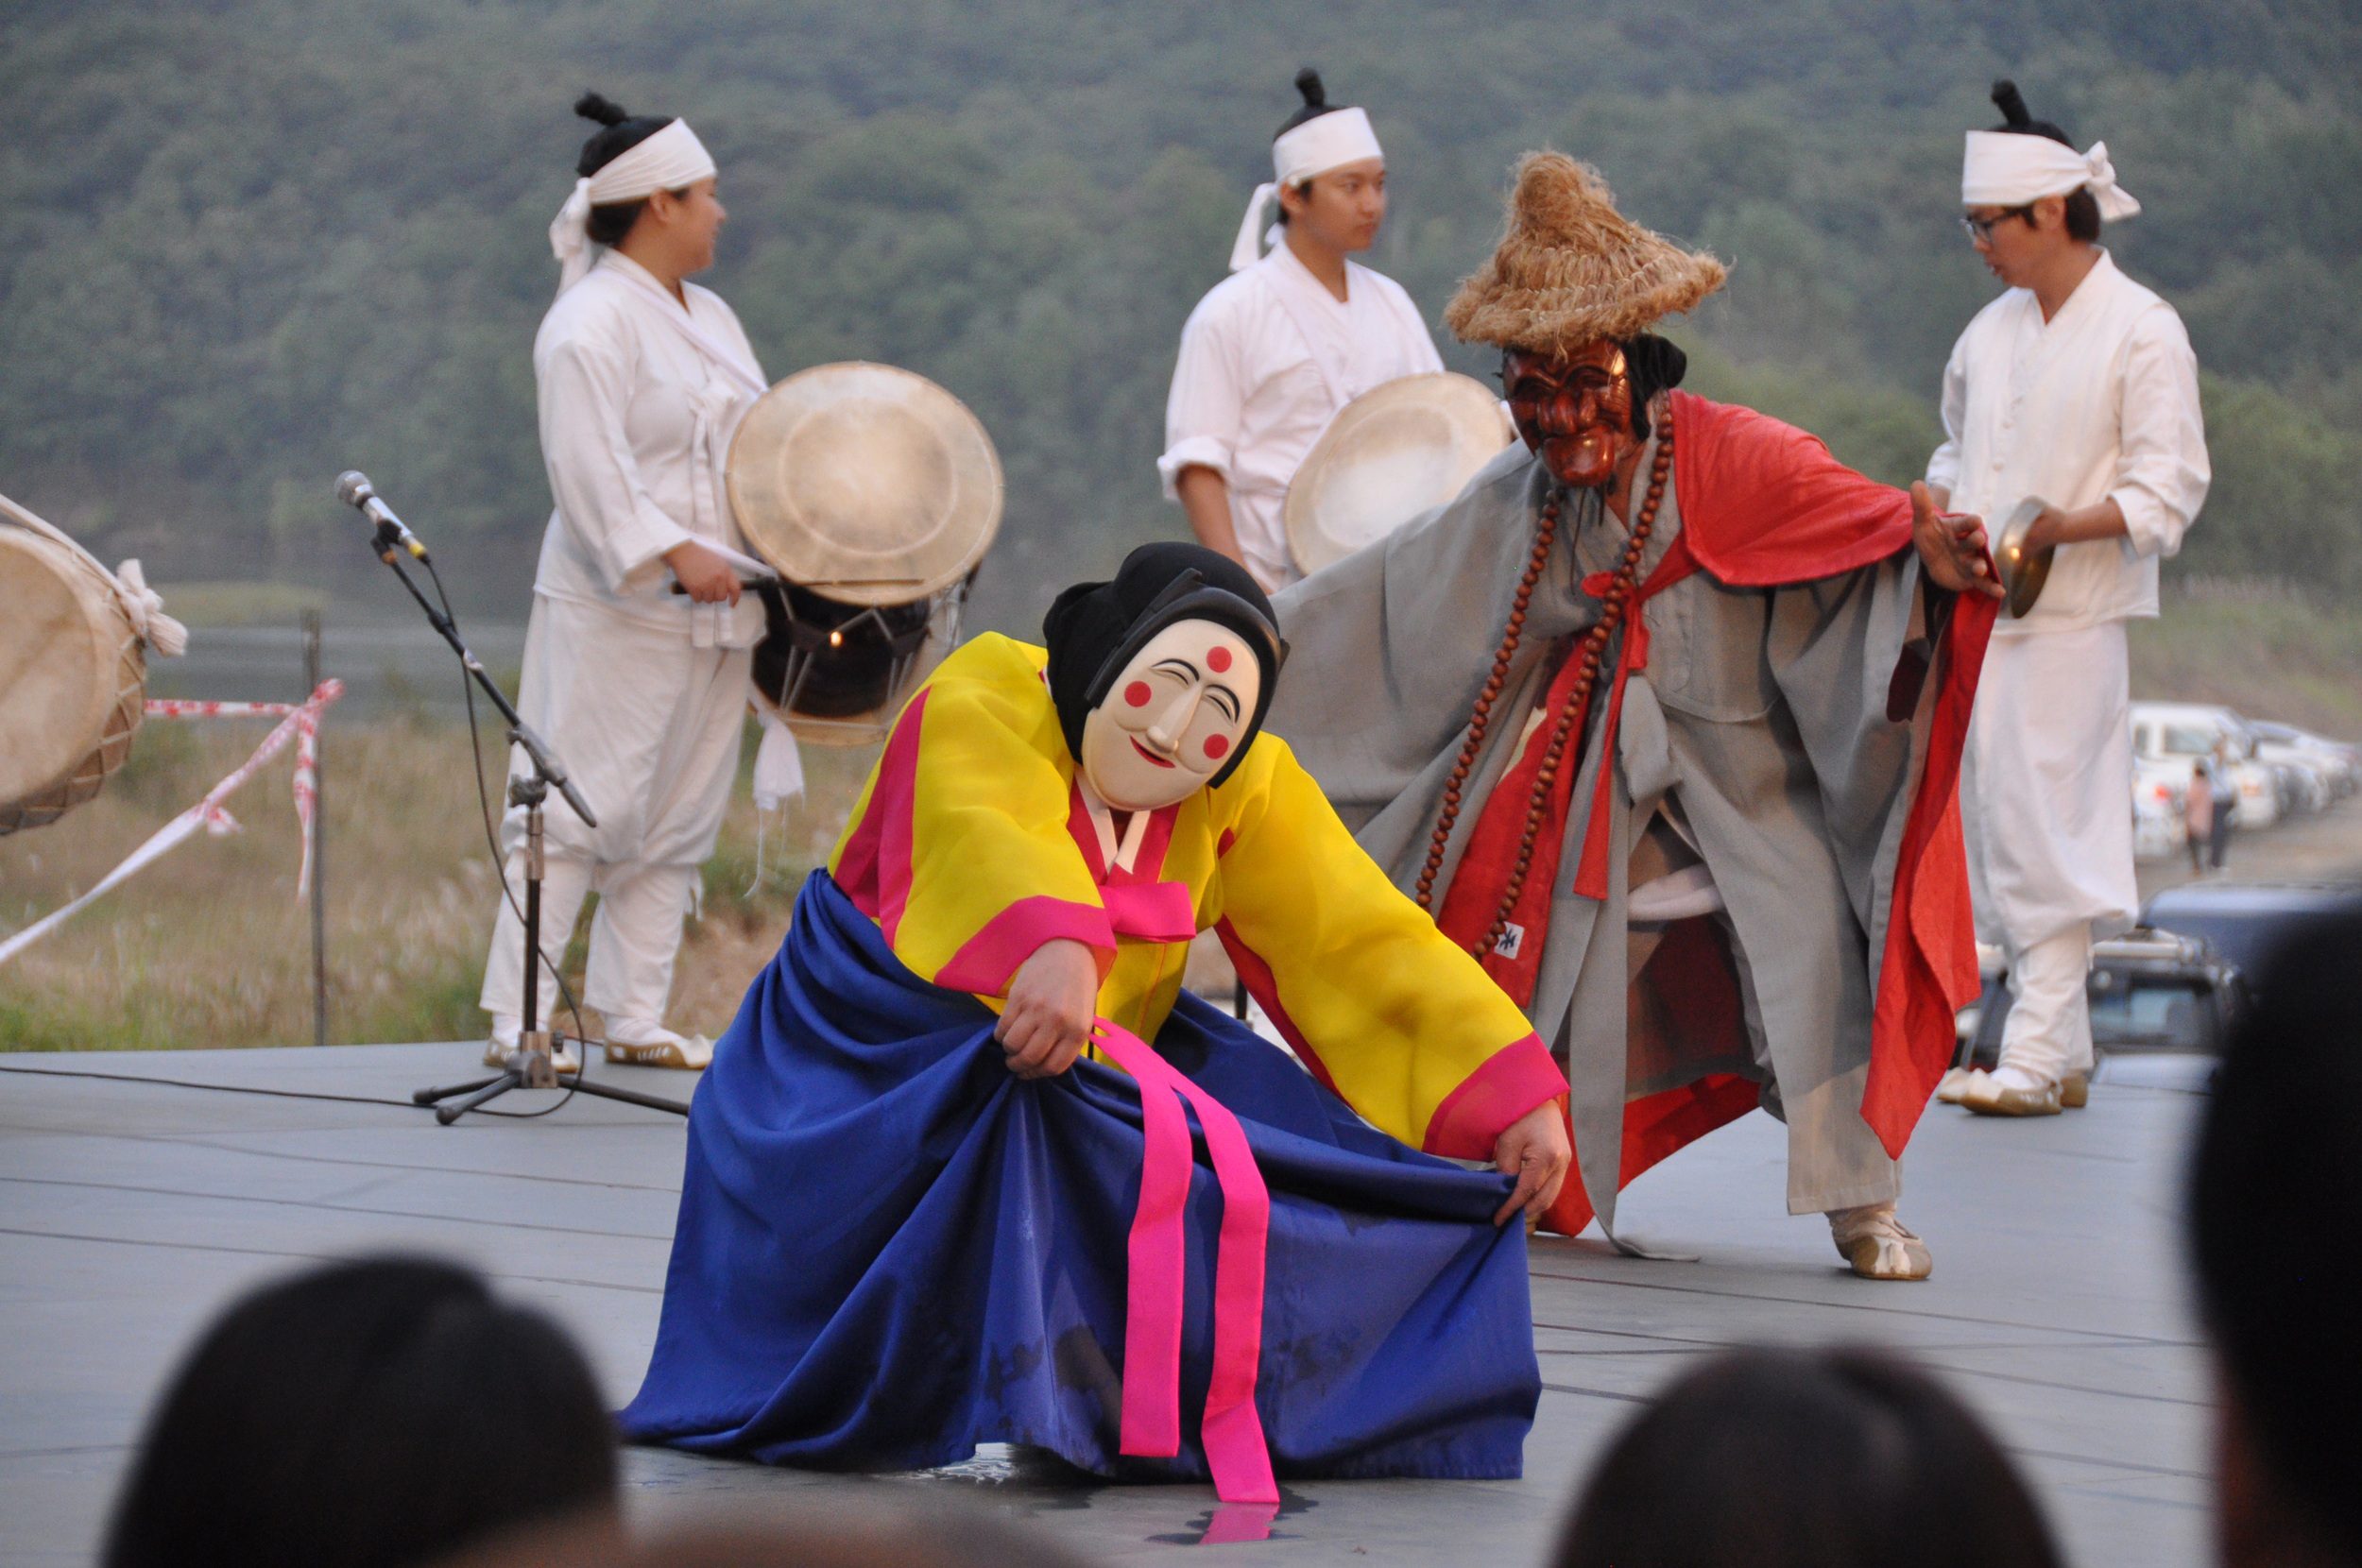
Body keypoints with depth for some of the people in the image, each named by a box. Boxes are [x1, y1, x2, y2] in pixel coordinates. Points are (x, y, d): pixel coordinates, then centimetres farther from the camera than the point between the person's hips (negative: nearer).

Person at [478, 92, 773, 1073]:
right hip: (618, 616, -9)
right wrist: (675, 552, -30)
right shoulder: (592, 322, -13)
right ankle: (516, 1021, -5)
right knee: (577, 817, -8)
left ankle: (635, 1019, 15)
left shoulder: (708, 318, 17)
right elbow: (591, 465, -22)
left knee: (675, 826, 10)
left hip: (713, 617, 9)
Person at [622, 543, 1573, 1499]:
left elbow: (1362, 938, -3)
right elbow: (986, 830, -41)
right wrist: (1057, 946, -64)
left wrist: (1516, 1095, -13)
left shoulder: (1244, 790, -1)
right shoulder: (982, 706, -19)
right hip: (886, 1054, -6)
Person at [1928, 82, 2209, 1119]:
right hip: (1979, 608, 7)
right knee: (1993, 819, 6)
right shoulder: (1992, 330, 13)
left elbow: (2167, 491, -11)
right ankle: (2063, 1050, 14)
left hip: (2074, 614, -7)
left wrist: (2062, 528, -24)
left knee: (2045, 821, -10)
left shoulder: (2142, 332, -7)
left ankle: (2035, 1058, -7)